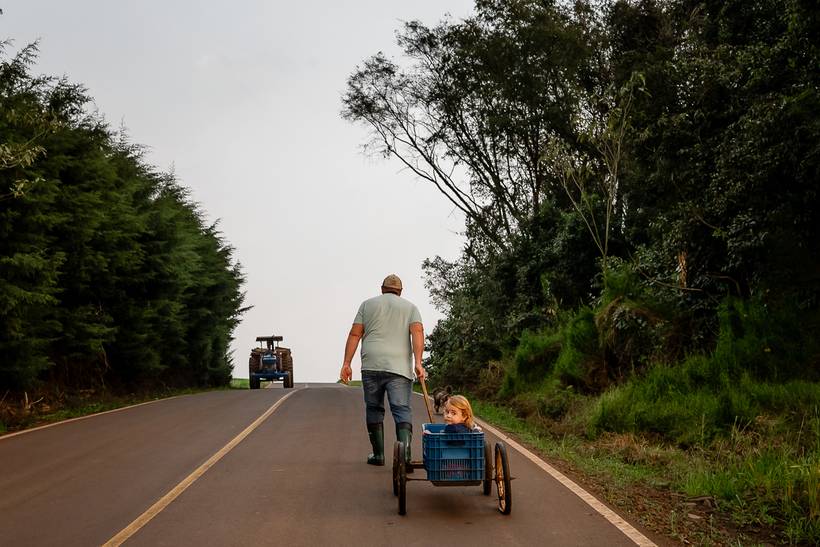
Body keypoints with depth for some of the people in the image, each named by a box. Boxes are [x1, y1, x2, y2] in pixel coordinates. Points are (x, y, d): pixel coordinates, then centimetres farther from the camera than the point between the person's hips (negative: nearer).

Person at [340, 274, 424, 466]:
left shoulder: (367, 304, 17)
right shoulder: (410, 307, 15)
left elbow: (355, 334, 7)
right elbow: (417, 332, -2)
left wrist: (346, 363, 6)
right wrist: (418, 363, -10)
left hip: (371, 366, 1)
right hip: (399, 367, -1)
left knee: (374, 409, 13)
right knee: (402, 410, -4)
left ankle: (378, 454, 16)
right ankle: (405, 451, -22)